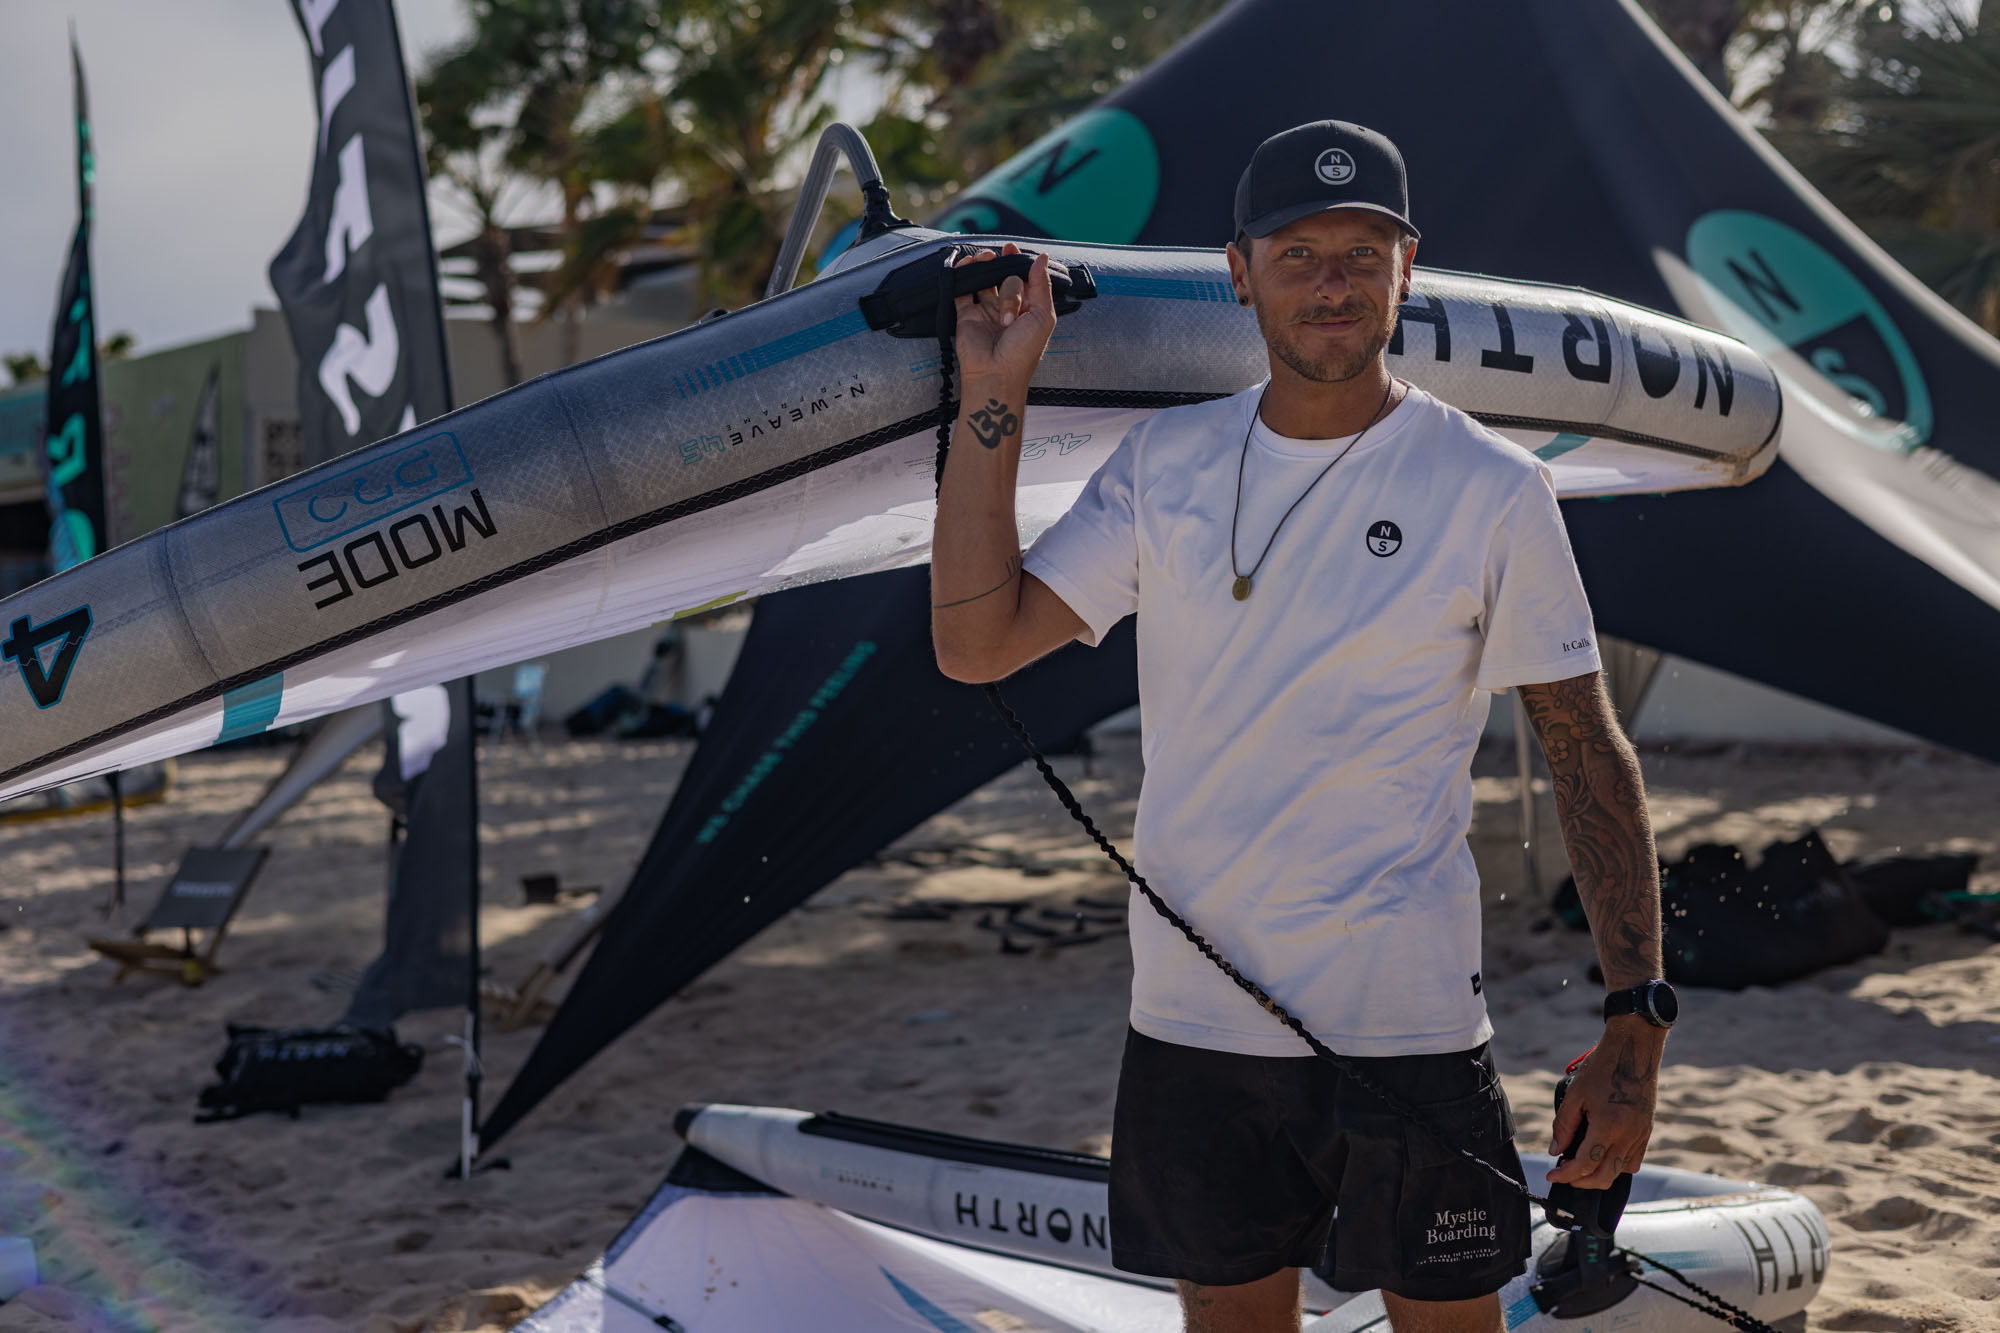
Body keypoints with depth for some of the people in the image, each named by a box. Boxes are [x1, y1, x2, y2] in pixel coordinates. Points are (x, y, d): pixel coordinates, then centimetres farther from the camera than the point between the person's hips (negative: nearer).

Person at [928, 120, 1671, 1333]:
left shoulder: (1490, 491, -5)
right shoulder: (1165, 465, 4)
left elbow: (1587, 750, -2)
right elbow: (976, 642, -2)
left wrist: (1637, 1019, -8)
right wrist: (994, 398, -5)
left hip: (1407, 1027, -3)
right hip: (1191, 1018, 3)